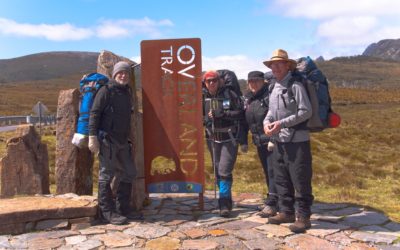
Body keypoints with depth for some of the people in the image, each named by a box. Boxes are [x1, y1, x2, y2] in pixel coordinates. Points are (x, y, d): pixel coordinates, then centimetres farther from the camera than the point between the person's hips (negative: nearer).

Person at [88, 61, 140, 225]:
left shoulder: (127, 93, 17)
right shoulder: (106, 91, -6)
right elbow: (94, 113, -12)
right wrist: (92, 136, -20)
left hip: (122, 141, 9)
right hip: (107, 140, -8)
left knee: (129, 174, 11)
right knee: (106, 176, -2)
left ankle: (123, 209, 21)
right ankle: (107, 213, 5)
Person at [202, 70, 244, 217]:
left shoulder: (229, 94, -8)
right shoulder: (203, 97, 1)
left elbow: (240, 113, -10)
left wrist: (223, 114, -20)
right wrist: (205, 119, -6)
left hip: (229, 139, -4)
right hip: (212, 139, 4)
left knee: (224, 171, -11)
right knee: (217, 172, 13)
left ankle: (224, 205, -4)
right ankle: (226, 201, 29)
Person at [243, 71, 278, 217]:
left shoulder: (270, 95, -11)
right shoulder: (247, 99, 13)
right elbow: (245, 121, 19)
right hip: (259, 142, 8)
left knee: (272, 171, -6)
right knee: (267, 172, 16)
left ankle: (271, 204, -1)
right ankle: (273, 200, 29)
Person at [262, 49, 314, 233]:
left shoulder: (295, 85, -10)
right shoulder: (273, 88, 14)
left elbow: (306, 111, -14)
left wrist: (282, 124, -19)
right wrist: (267, 122, 0)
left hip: (296, 141, -8)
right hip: (278, 141, 8)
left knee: (300, 181, -1)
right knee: (281, 179, 14)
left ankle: (303, 217, 9)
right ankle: (286, 212, 27)